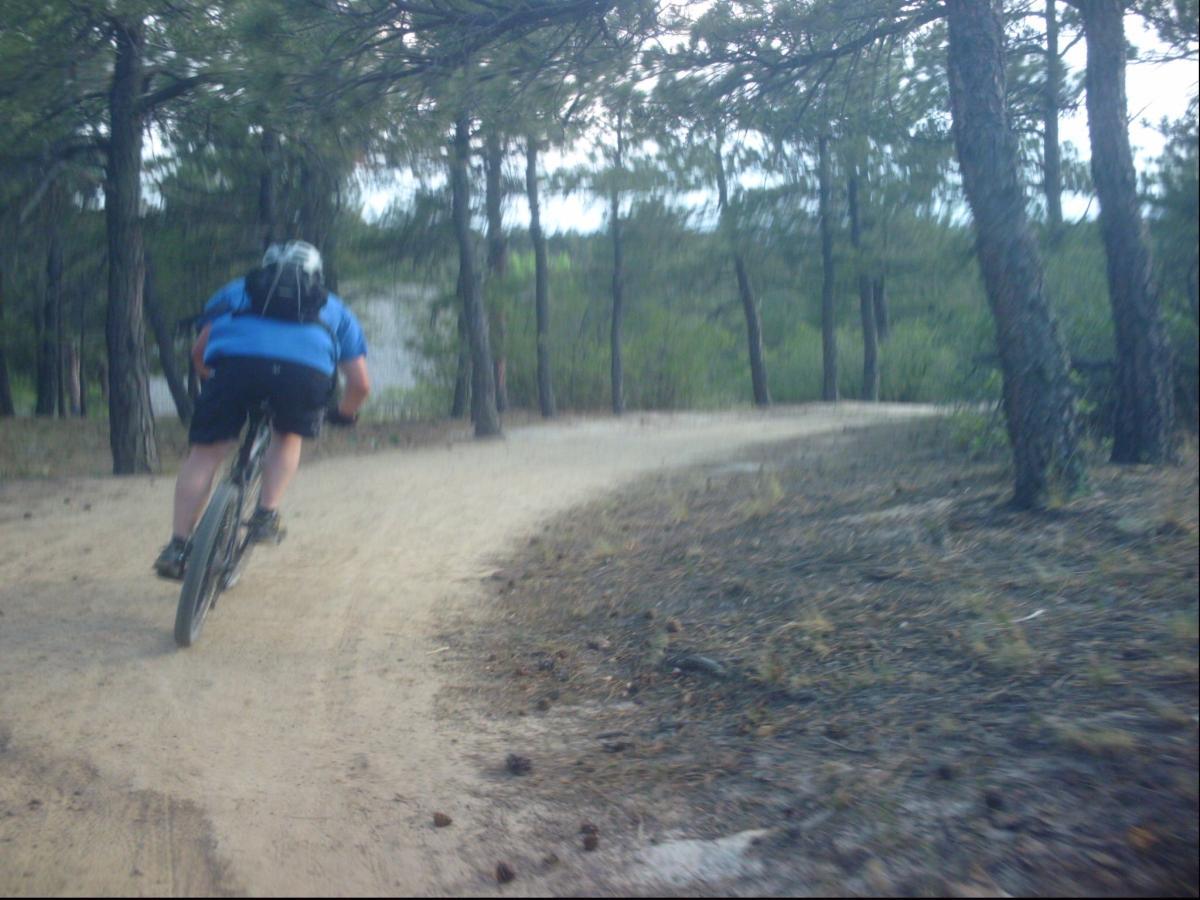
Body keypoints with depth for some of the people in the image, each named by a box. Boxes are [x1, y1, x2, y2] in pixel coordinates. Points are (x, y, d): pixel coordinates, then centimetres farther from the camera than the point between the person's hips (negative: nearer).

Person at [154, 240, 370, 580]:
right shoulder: (333, 307, 38)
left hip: (236, 360, 0)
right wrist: (345, 413, 54)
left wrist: (215, 383, 56)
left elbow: (199, 352, 37)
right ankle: (266, 517, 17)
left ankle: (177, 548, 5)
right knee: (287, 436, 29)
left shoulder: (237, 289, 39)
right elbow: (360, 384, 34)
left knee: (205, 453, 11)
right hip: (307, 368, 0)